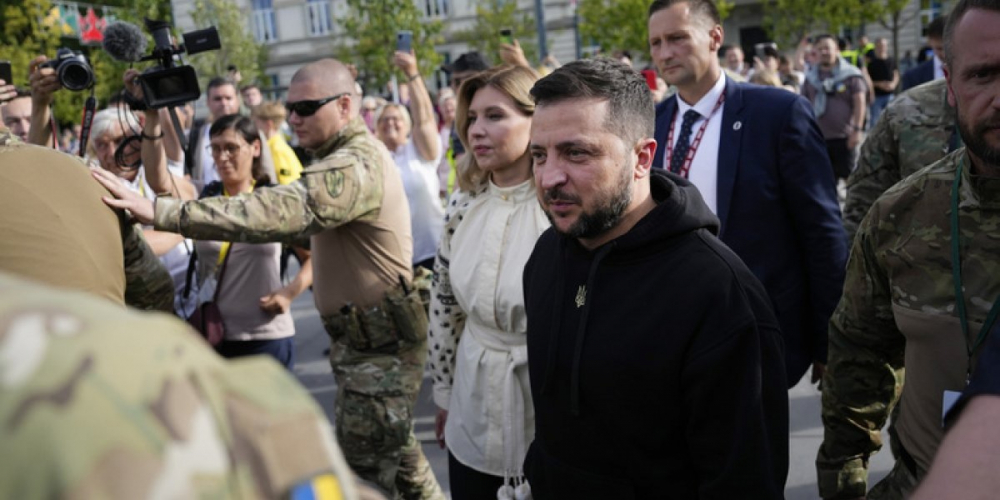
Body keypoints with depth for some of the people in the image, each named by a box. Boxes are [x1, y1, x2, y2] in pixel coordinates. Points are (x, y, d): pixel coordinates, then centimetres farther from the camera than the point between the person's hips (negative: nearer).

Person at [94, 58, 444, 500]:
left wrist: (158, 211, -41)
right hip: (364, 336, 10)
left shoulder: (354, 165, -23)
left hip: (380, 347, -10)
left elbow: (274, 212, -37)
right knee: (397, 456, 23)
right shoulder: (350, 154, 13)